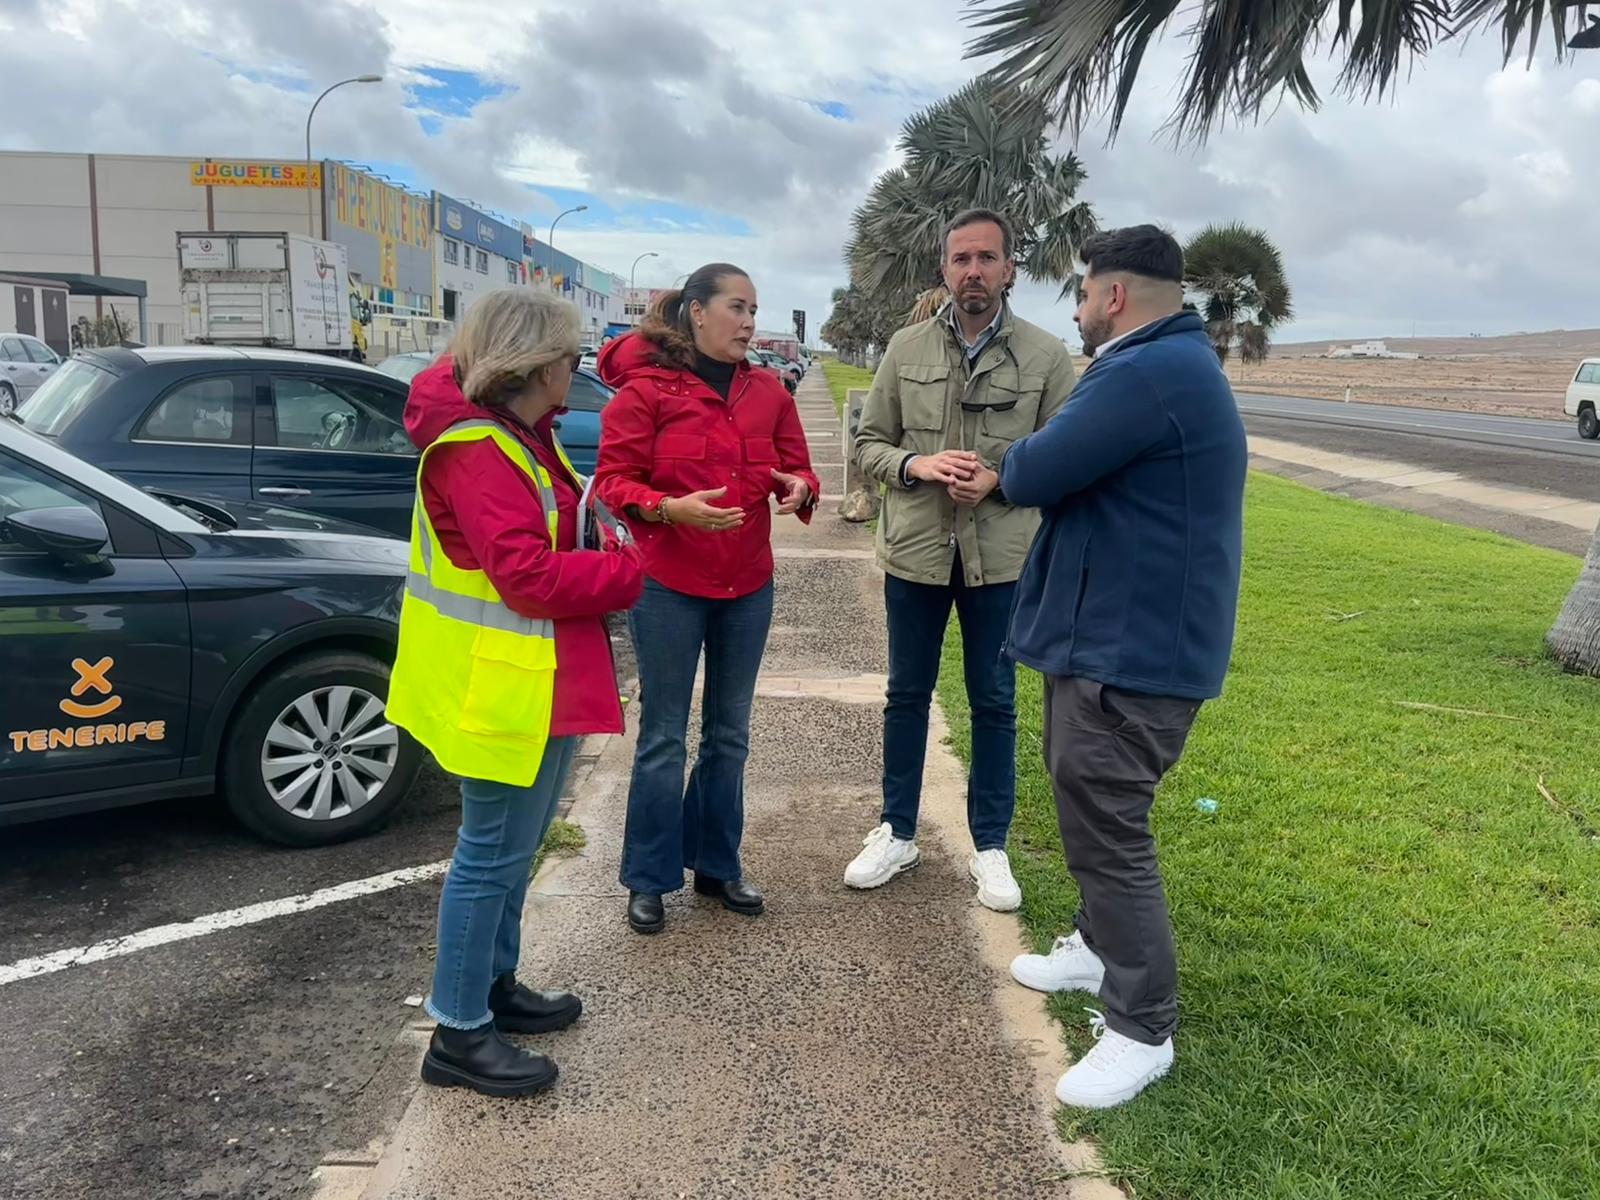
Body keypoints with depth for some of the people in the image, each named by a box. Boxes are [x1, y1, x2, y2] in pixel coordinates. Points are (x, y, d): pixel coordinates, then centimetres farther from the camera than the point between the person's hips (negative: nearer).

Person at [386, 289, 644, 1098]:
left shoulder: (517, 434, 12)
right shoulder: (475, 450, -21)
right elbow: (529, 576, -27)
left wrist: (603, 546, -3)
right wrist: (630, 571, -17)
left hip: (540, 678, 11)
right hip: (503, 687, -11)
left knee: (513, 845, 21)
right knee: (493, 854, 0)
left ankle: (493, 985, 37)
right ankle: (459, 1034, 14)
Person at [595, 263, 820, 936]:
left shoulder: (767, 391, 6)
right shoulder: (646, 388, -8)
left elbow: (795, 467, 11)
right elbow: (613, 481, -9)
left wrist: (799, 488, -12)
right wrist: (671, 509, -26)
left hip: (748, 586, 5)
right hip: (668, 586, -5)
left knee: (730, 735, 15)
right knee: (663, 739, 5)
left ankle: (717, 864, 31)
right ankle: (649, 880, 20)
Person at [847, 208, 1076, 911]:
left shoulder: (1046, 357, -3)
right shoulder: (906, 347, 2)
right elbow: (868, 444, 4)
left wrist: (998, 481, -18)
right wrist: (915, 464, -15)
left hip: (1001, 557, -1)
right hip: (914, 551, 2)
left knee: (993, 703, 10)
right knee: (907, 695, 13)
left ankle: (990, 846, 26)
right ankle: (897, 833, 30)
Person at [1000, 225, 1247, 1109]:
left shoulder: (1149, 372, -22)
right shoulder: (1171, 364, 15)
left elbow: (1033, 475, -20)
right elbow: (1087, 471, 16)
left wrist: (1011, 463, 2)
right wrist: (1023, 471, 1)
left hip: (1131, 650, -11)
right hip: (1108, 634, 11)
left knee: (1107, 831, -3)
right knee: (1090, 813, 23)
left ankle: (1142, 1030, 11)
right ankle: (1101, 947, 41)